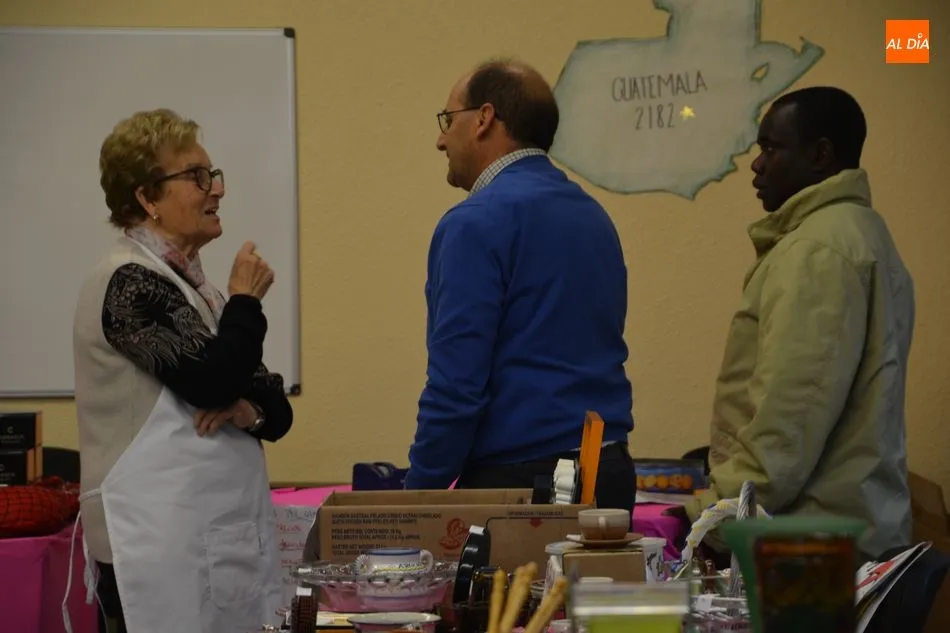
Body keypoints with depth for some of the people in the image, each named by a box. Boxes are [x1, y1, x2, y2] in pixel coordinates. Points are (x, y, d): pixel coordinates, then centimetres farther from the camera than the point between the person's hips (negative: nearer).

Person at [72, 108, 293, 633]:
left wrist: (250, 409, -9)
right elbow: (212, 379, -22)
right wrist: (246, 302, -6)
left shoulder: (189, 283, 16)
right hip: (164, 545, -8)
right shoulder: (129, 282, -10)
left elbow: (278, 409, 14)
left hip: (223, 534, 8)